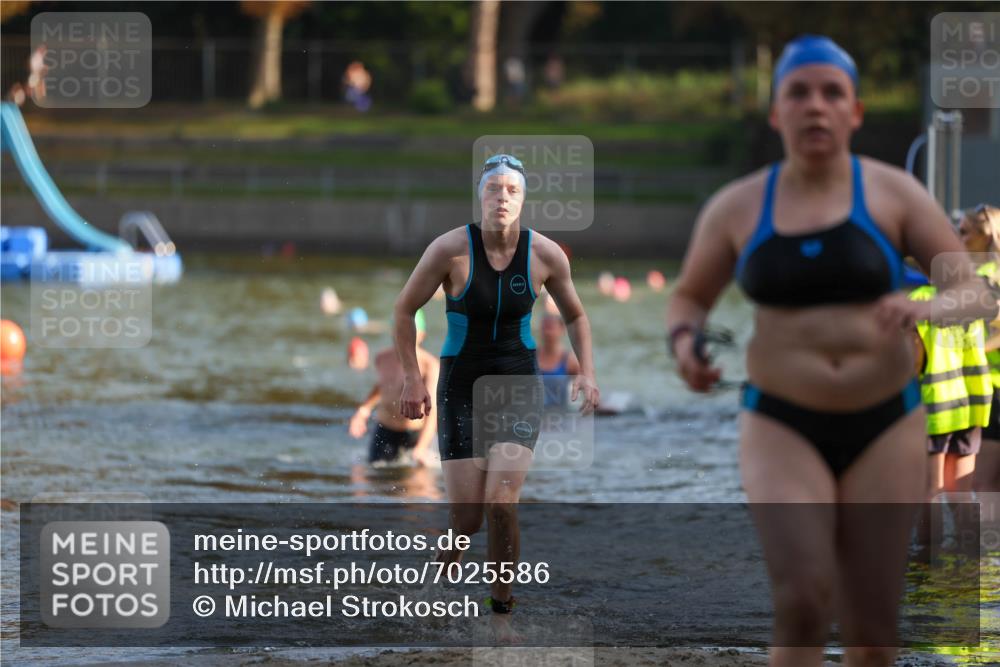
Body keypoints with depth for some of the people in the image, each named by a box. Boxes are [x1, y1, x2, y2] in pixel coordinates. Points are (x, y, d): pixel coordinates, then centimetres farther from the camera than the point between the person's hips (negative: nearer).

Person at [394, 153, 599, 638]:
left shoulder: (545, 255, -6)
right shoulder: (452, 249, -12)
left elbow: (575, 315, 12)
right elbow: (404, 309, -1)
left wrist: (586, 373, 0)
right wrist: (412, 378, -6)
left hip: (519, 386, 1)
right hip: (461, 386, -1)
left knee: (501, 505, -16)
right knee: (466, 517, -5)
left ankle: (501, 612, 0)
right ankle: (444, 563, 30)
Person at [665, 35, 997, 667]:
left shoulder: (893, 194, 0)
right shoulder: (737, 207, 3)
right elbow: (689, 298, 16)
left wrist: (928, 307, -24)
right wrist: (685, 340, -8)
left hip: (886, 426, 1)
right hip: (782, 428, 0)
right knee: (802, 602, -21)